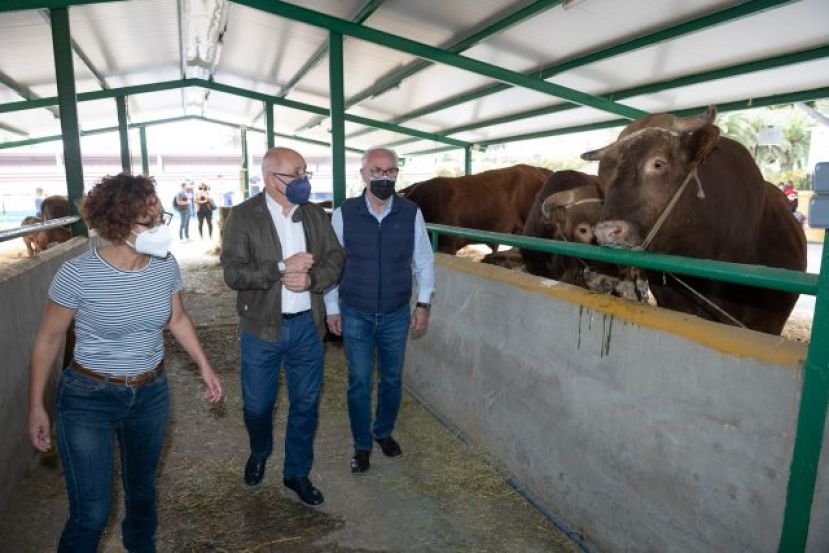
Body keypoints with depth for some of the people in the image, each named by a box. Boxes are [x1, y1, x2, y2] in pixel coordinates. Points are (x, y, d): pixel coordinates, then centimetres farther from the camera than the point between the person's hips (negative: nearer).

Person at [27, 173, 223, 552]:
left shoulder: (166, 266, -10)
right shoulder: (78, 274, -21)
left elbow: (177, 319, 8)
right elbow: (48, 341, -8)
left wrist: (204, 366, 10)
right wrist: (35, 406, -4)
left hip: (151, 394, 4)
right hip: (88, 399, -4)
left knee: (142, 485, 23)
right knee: (91, 514, -1)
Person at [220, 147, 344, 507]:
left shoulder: (315, 214, 2)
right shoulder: (242, 216, -9)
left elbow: (336, 258, 0)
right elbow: (233, 273, -16)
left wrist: (310, 278, -18)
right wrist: (282, 268, -24)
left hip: (307, 325, 3)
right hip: (262, 328, -2)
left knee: (306, 403, 13)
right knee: (257, 405, 15)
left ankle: (297, 472, 34)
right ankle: (259, 454, 47)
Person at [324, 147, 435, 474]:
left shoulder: (411, 214, -7)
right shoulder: (344, 214, -10)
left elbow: (424, 261, 3)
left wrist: (424, 304, 0)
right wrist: (332, 308, 1)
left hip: (397, 315, 2)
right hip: (355, 315, -1)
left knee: (392, 379, 16)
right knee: (359, 382, 8)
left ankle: (384, 432, 40)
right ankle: (362, 445, 28)